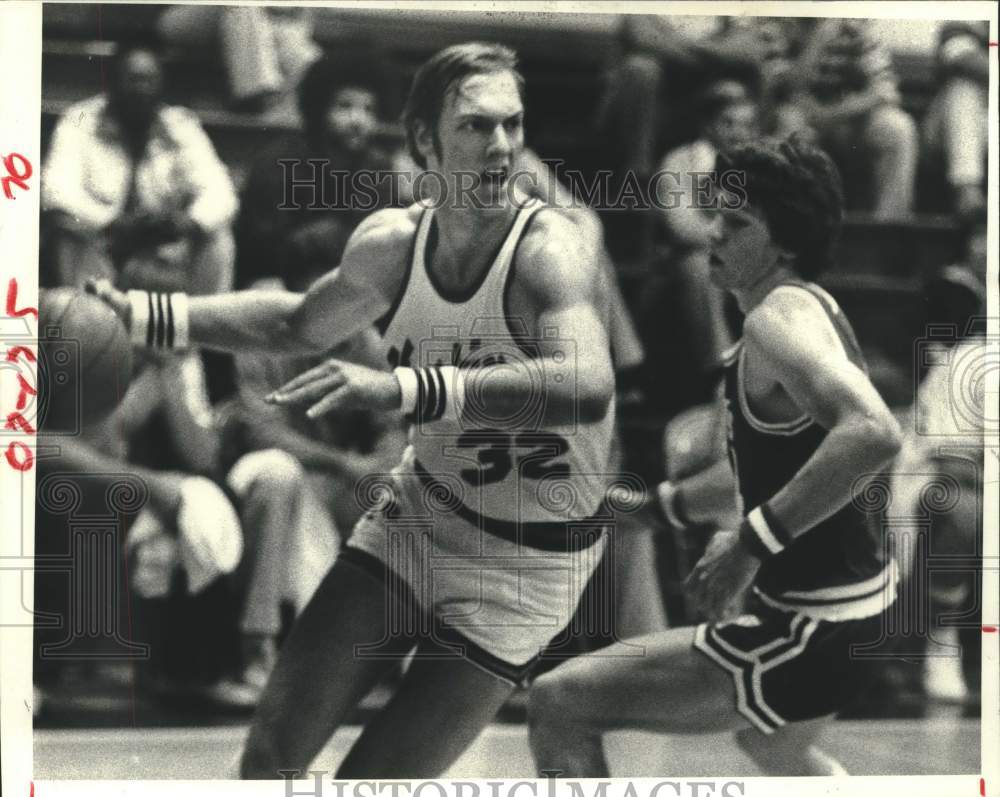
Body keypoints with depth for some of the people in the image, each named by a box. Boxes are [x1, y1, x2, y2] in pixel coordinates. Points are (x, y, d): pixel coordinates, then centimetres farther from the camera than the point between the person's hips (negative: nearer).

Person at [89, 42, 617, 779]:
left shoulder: (548, 252, -26)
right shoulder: (392, 242, -7)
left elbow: (588, 387, -47)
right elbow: (303, 325, 16)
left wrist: (406, 387, -56)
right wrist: (144, 316, 10)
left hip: (529, 559, -5)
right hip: (420, 513, 5)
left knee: (372, 779, -6)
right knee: (272, 752, 2)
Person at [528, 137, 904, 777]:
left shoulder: (779, 318, -22)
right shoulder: (811, 306, 9)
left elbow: (873, 433, -39)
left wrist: (753, 543, -36)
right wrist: (750, 538, 16)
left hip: (815, 627, -11)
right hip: (851, 590, 11)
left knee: (559, 704, -10)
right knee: (776, 748, 39)